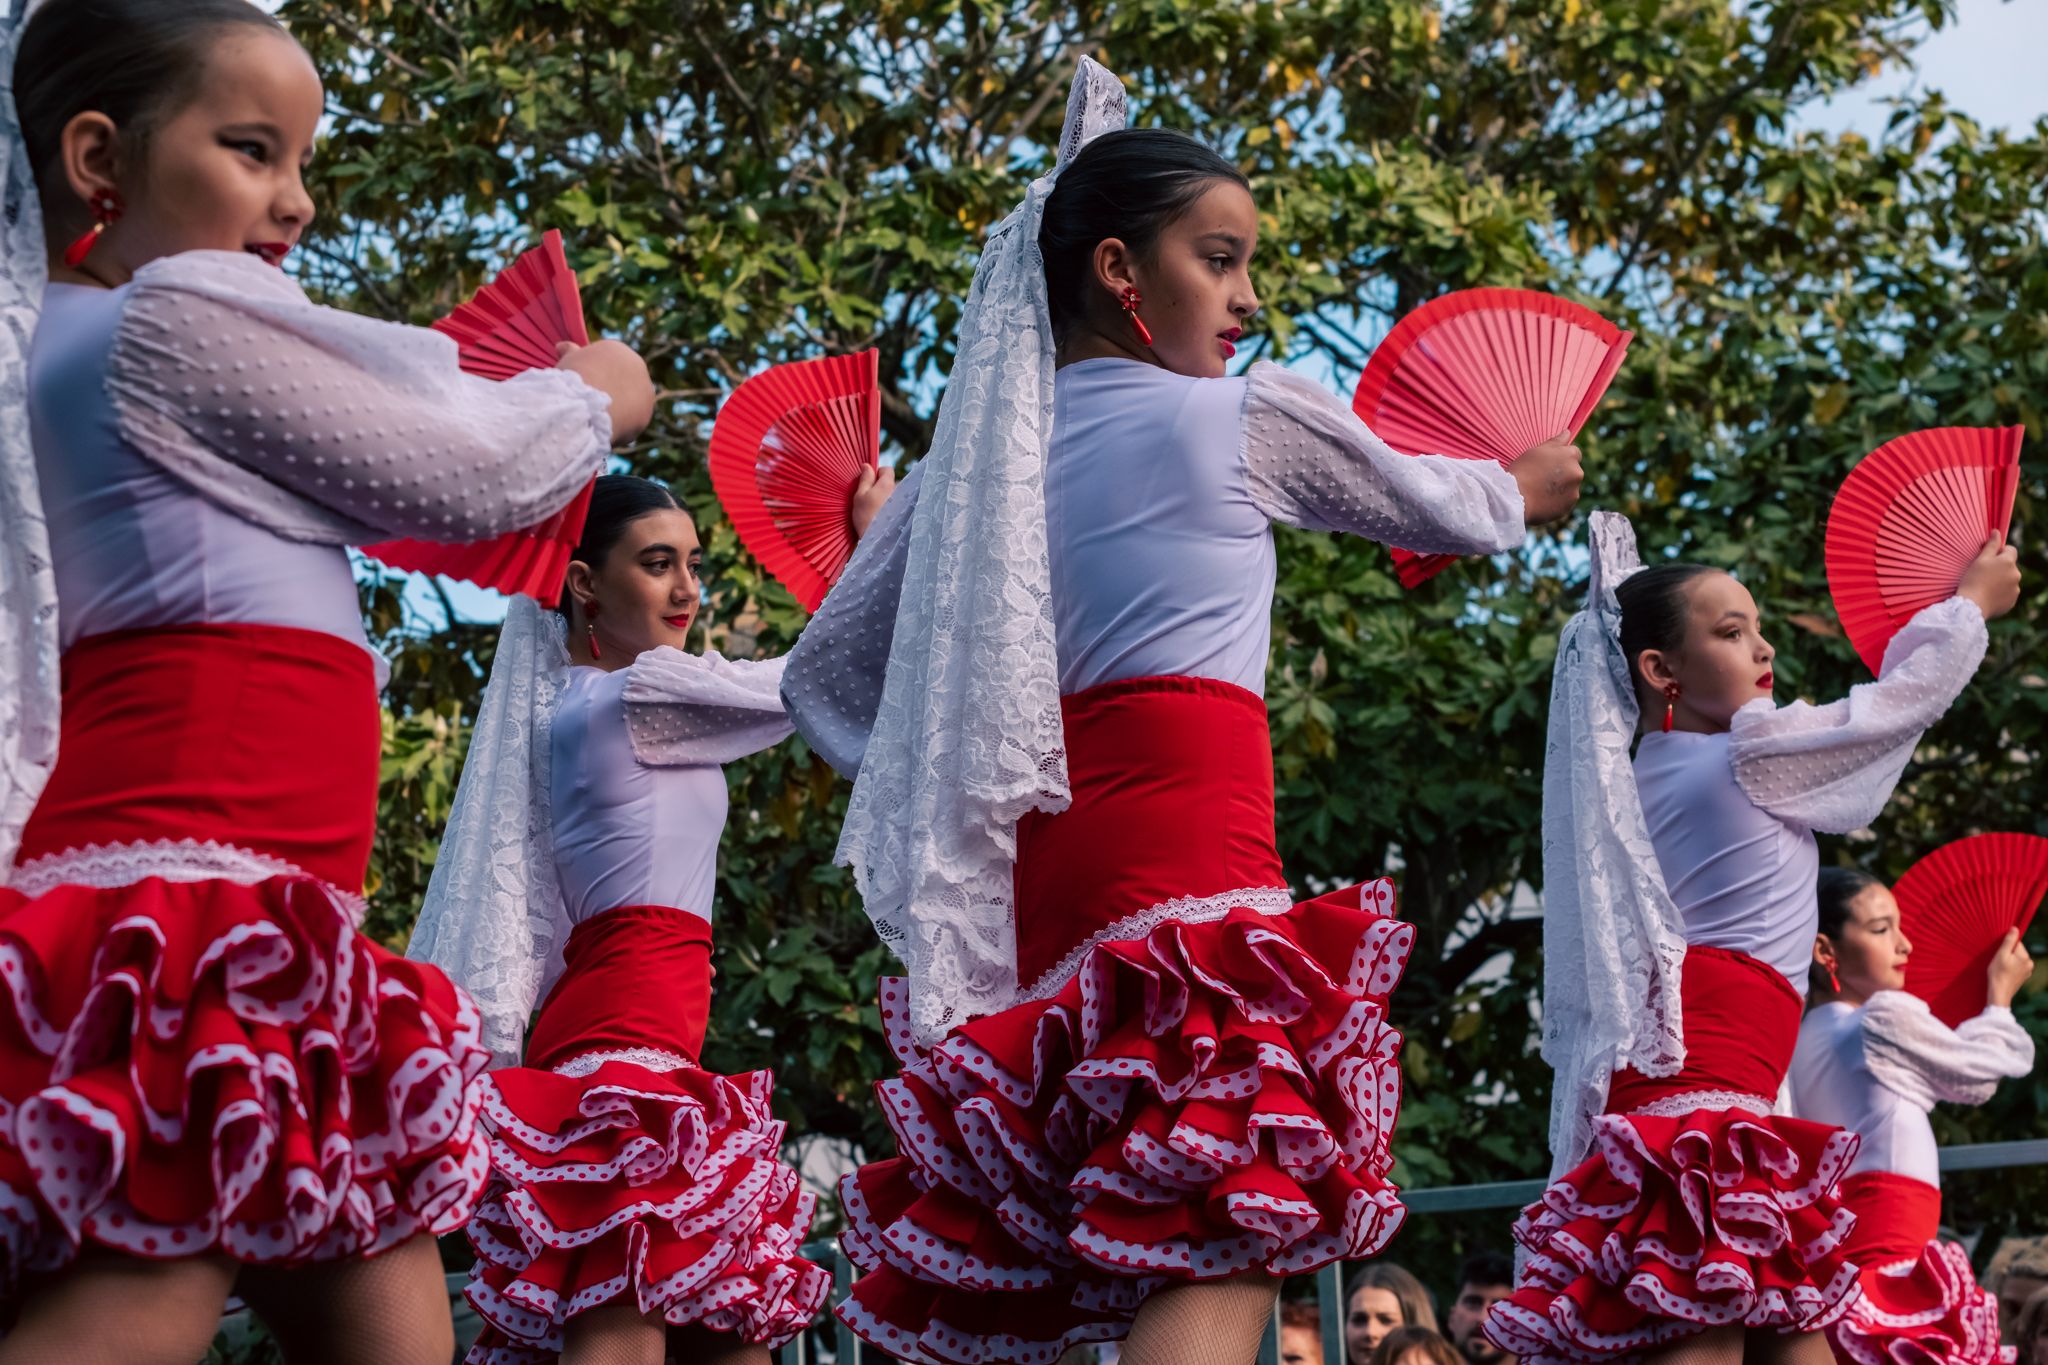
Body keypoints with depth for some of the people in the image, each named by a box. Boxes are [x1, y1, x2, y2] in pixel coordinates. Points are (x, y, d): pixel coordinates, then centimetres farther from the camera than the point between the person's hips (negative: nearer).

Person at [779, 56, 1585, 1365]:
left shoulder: (984, 449, 17)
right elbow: (1434, 505, 23)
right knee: (1224, 1251, -16)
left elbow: (825, 674, 21)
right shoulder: (1252, 420, 4)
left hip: (1031, 858, 7)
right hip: (1194, 850, -6)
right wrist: (1524, 490, 43)